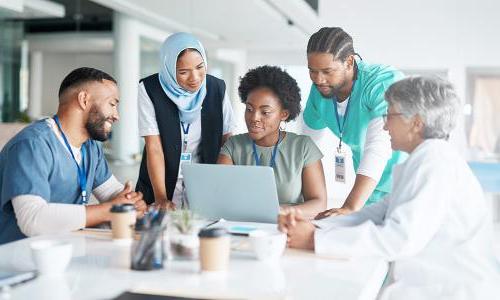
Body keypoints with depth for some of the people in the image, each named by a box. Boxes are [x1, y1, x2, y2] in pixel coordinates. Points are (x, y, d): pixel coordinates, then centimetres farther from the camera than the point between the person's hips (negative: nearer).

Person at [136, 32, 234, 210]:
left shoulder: (217, 89, -1)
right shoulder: (149, 90, -8)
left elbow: (226, 143, 4)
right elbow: (154, 148, -11)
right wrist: (160, 198, -19)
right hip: (161, 189, -1)